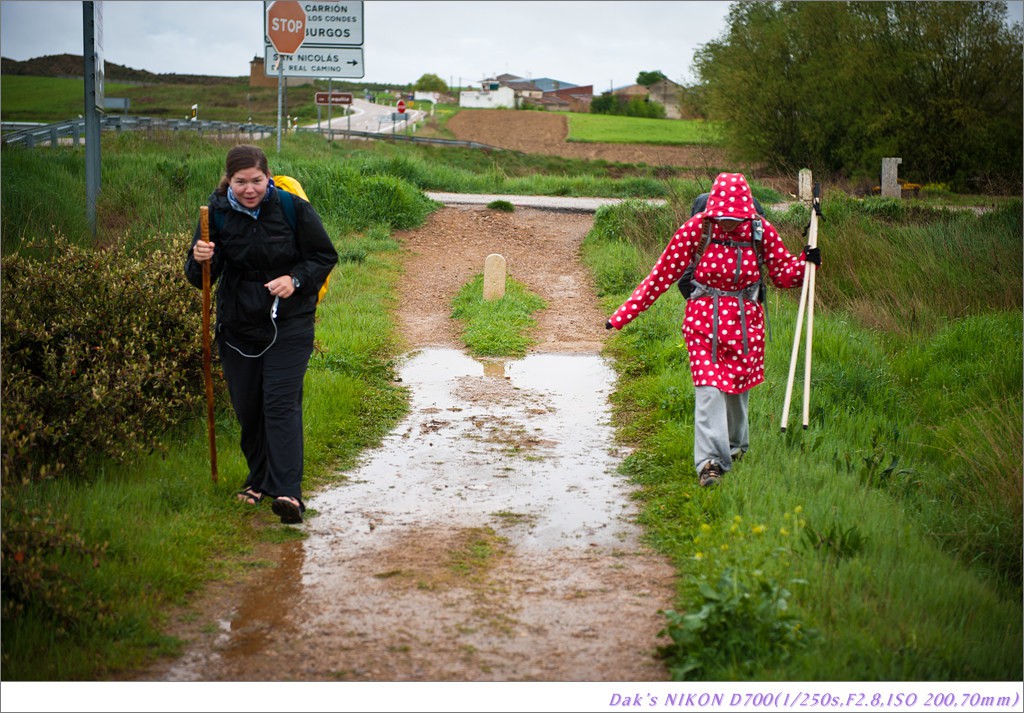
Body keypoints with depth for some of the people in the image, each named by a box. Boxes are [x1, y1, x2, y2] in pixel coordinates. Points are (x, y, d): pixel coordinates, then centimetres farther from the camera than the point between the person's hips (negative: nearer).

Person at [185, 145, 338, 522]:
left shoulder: (293, 209, -9)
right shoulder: (218, 214, -3)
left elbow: (325, 256, 1)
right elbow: (202, 279, 0)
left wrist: (296, 280, -17)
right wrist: (199, 260, -24)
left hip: (289, 324, -3)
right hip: (238, 325, 3)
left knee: (281, 403, -13)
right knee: (246, 407, 9)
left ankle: (287, 491, -17)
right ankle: (259, 479, 30)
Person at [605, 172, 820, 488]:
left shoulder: (761, 231, -6)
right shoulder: (696, 229, -12)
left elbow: (783, 274, 8)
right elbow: (662, 275, -7)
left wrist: (806, 261, -14)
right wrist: (623, 315, -8)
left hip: (745, 321, 2)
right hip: (704, 320, -2)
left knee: (738, 388, 12)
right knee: (709, 390, -13)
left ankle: (736, 447, 37)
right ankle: (710, 462, -13)